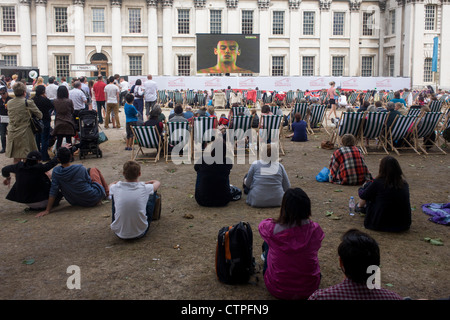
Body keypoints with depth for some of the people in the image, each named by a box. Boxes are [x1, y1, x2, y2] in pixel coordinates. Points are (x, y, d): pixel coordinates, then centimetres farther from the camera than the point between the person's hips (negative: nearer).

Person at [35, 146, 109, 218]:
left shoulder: (56, 172, -14)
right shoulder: (80, 168, -21)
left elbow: (53, 191, -12)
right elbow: (89, 181, -5)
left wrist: (47, 210, -6)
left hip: (76, 203, 3)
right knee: (93, 169, 21)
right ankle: (106, 192, 32)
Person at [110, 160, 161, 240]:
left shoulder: (116, 188, -12)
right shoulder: (144, 188, -14)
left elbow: (111, 185, 17)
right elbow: (157, 183, 11)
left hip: (119, 234, 1)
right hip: (140, 233, -1)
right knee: (152, 193, 12)